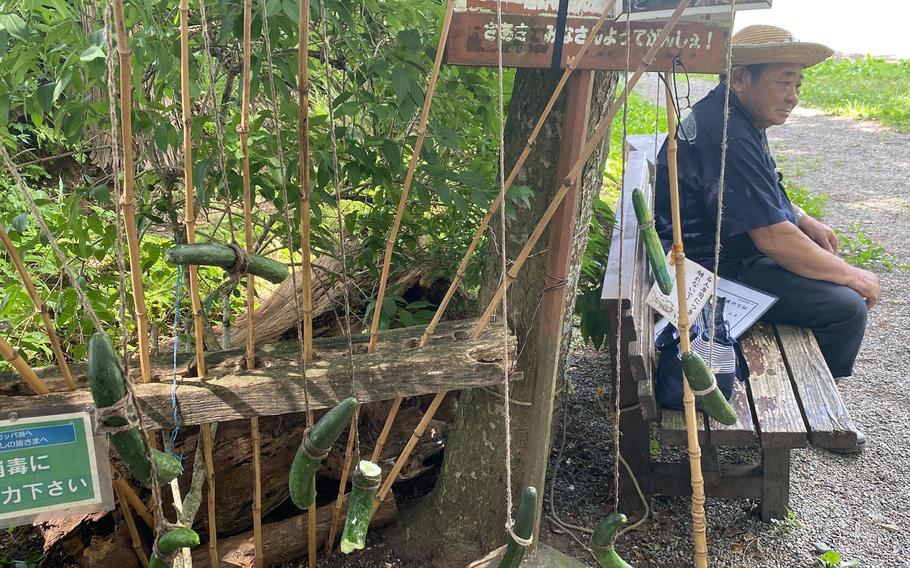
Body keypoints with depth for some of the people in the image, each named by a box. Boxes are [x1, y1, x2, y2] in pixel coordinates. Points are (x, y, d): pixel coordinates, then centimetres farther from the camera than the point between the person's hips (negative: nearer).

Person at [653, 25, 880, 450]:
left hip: (726, 251, 11)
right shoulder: (727, 136, -27)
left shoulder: (733, 116, 8)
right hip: (718, 271, -11)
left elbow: (763, 193, 26)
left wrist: (806, 222, 10)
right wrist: (853, 276, -17)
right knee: (847, 306, -16)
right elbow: (773, 238, -28)